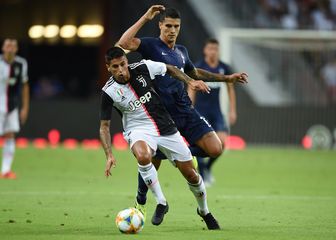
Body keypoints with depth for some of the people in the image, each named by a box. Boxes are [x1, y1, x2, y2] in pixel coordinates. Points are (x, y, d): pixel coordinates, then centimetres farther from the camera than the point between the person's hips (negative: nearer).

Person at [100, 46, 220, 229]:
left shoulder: (143, 68, -11)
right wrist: (109, 155, -20)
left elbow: (169, 69, 10)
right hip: (138, 130, -2)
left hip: (165, 127, 2)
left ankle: (204, 211, 33)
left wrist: (190, 81, -1)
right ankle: (161, 203, -19)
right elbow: (104, 126, -9)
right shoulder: (109, 92, -15)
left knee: (191, 174, 4)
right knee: (143, 156, -39)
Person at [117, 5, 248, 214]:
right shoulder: (151, 45, -4)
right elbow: (124, 43, -24)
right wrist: (145, 18, -21)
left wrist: (227, 78, 35)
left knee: (215, 149, -11)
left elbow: (194, 73, 35)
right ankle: (140, 203, 24)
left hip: (186, 111, 5)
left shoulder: (182, 51, 16)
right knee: (152, 164, -1)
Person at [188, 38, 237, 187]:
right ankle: (202, 176, 2)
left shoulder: (224, 68, 3)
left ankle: (207, 168, 12)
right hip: (200, 111, -3)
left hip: (216, 111, 3)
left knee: (222, 141, -12)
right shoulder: (198, 68, -8)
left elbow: (230, 89, 14)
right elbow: (191, 90, -11)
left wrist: (232, 110, 9)